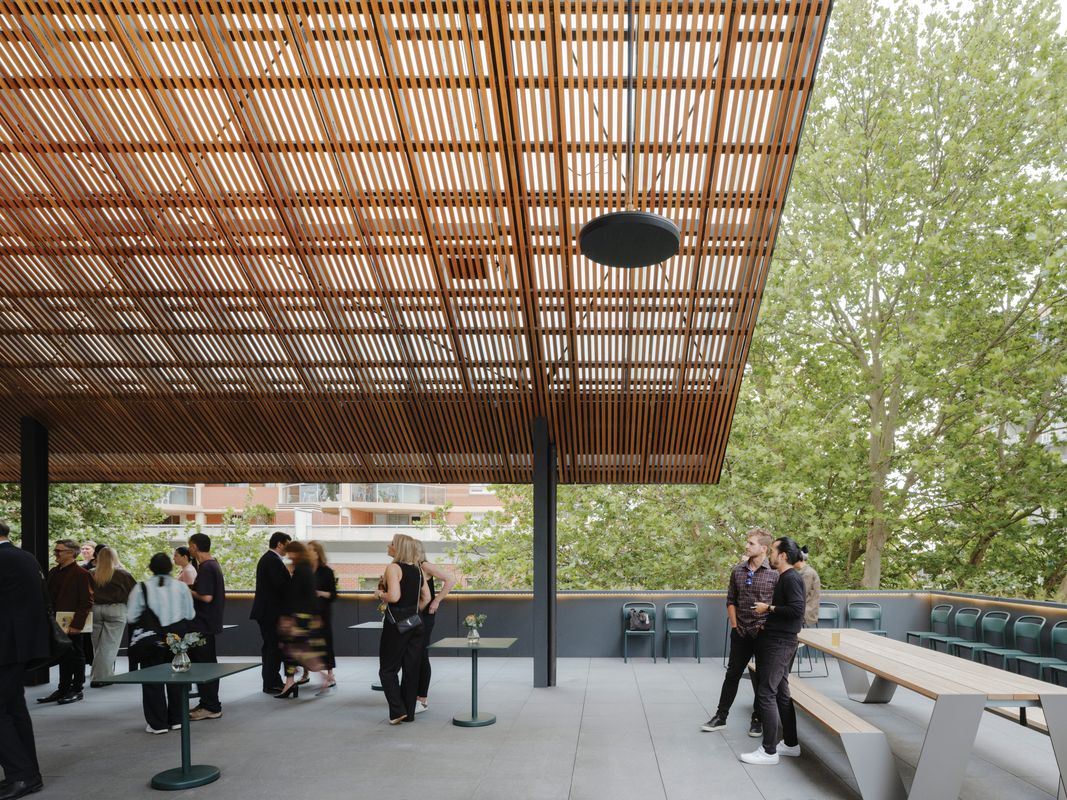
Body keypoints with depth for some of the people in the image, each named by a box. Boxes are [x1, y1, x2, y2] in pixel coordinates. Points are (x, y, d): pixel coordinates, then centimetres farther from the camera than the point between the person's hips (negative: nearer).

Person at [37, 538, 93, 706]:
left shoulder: (81, 574, -11)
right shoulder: (53, 572, 11)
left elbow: (86, 602, -14)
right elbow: (47, 596, 14)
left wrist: (77, 624, -20)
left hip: (72, 625, -7)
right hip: (57, 623, 7)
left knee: (75, 656, 4)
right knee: (62, 656, 15)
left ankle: (76, 690, 14)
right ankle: (63, 689, 25)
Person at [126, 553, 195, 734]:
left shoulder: (141, 588, -9)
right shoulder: (181, 587, -3)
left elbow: (131, 617, -7)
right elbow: (190, 615, 0)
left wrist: (148, 616, 12)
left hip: (151, 640, -2)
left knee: (152, 681, 9)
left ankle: (158, 723, 13)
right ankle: (176, 719, 22)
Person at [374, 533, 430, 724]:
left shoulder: (393, 568, -13)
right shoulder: (417, 569, 9)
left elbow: (394, 596, -23)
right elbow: (426, 598, 11)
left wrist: (380, 594, -5)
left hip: (396, 622, -6)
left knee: (387, 669, 5)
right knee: (411, 669, 10)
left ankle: (397, 711, -3)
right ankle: (409, 713, 16)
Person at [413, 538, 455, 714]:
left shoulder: (425, 567, -11)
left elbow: (450, 579, -17)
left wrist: (437, 601, -16)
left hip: (425, 615, -7)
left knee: (421, 656, -2)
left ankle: (423, 699, 7)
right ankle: (415, 695, 22)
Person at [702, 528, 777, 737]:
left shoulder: (774, 573, -9)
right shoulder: (738, 571, 3)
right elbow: (731, 601, 10)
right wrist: (734, 625, 3)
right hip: (741, 633, 4)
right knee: (732, 674, 11)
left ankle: (758, 720, 25)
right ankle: (720, 717, 20)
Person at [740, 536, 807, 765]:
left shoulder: (792, 578, -15)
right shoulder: (783, 578, 14)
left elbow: (797, 610, -25)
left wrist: (769, 608, -17)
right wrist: (768, 618, 9)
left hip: (781, 643, -10)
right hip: (775, 640, 10)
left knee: (766, 693, -8)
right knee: (781, 693, 16)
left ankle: (769, 751, -2)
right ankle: (790, 743, 27)